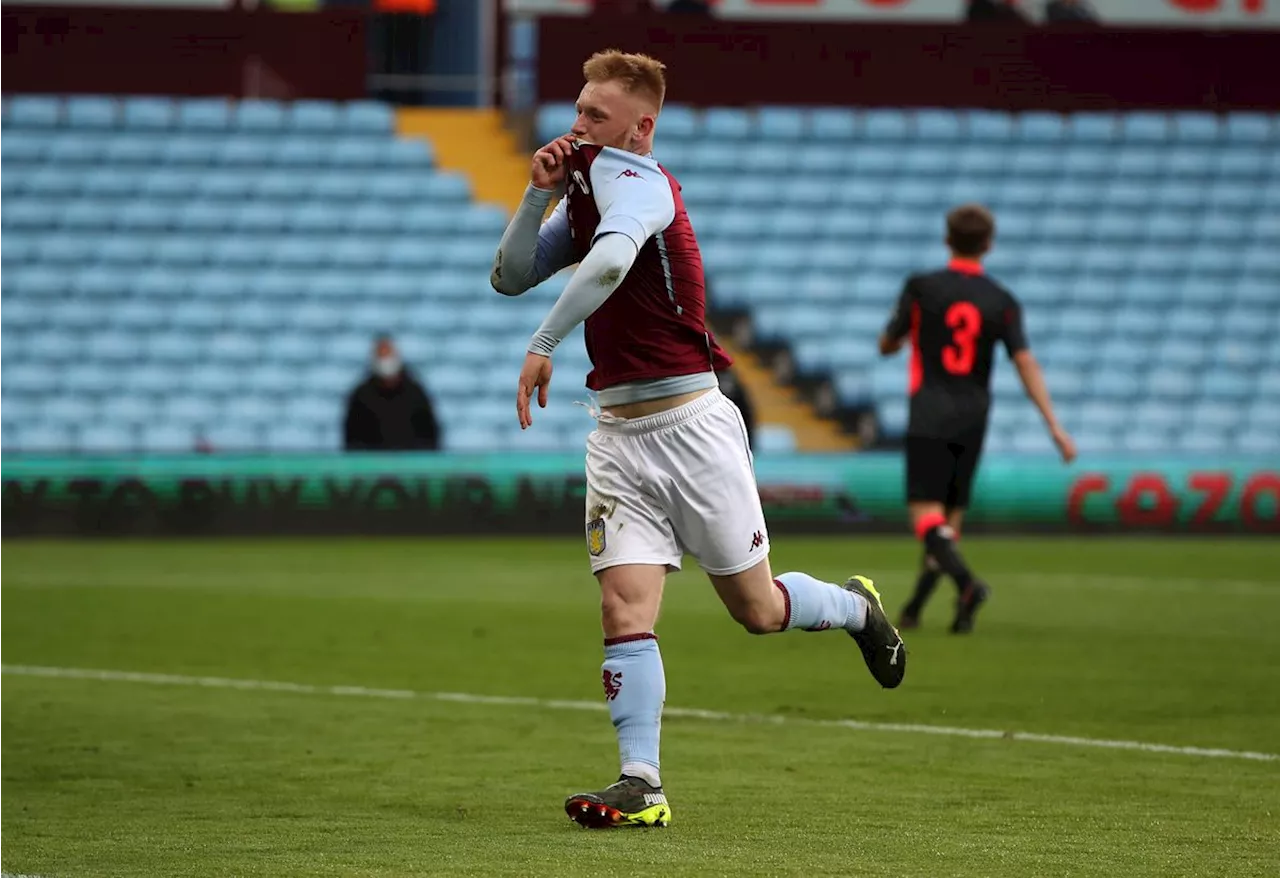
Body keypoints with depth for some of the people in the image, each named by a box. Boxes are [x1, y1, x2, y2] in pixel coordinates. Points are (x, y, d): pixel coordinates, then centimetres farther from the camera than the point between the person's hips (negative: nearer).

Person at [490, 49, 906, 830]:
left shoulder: (629, 174, -15)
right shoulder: (587, 190, 13)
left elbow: (612, 259, -37)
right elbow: (510, 277, 13)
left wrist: (542, 346, -35)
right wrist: (537, 194, -1)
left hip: (689, 424, -7)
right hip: (617, 434, 7)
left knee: (759, 610, 6)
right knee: (625, 611, -8)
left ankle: (855, 607, 36)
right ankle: (641, 787, -11)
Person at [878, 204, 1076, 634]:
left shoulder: (921, 288, -4)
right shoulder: (1002, 302, 0)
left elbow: (887, 346, 6)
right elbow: (1026, 364, -7)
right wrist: (1055, 426, -8)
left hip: (929, 419, -3)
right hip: (972, 421, 3)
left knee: (926, 514, -9)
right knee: (950, 515, 14)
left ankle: (967, 582, -34)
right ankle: (913, 609, 17)